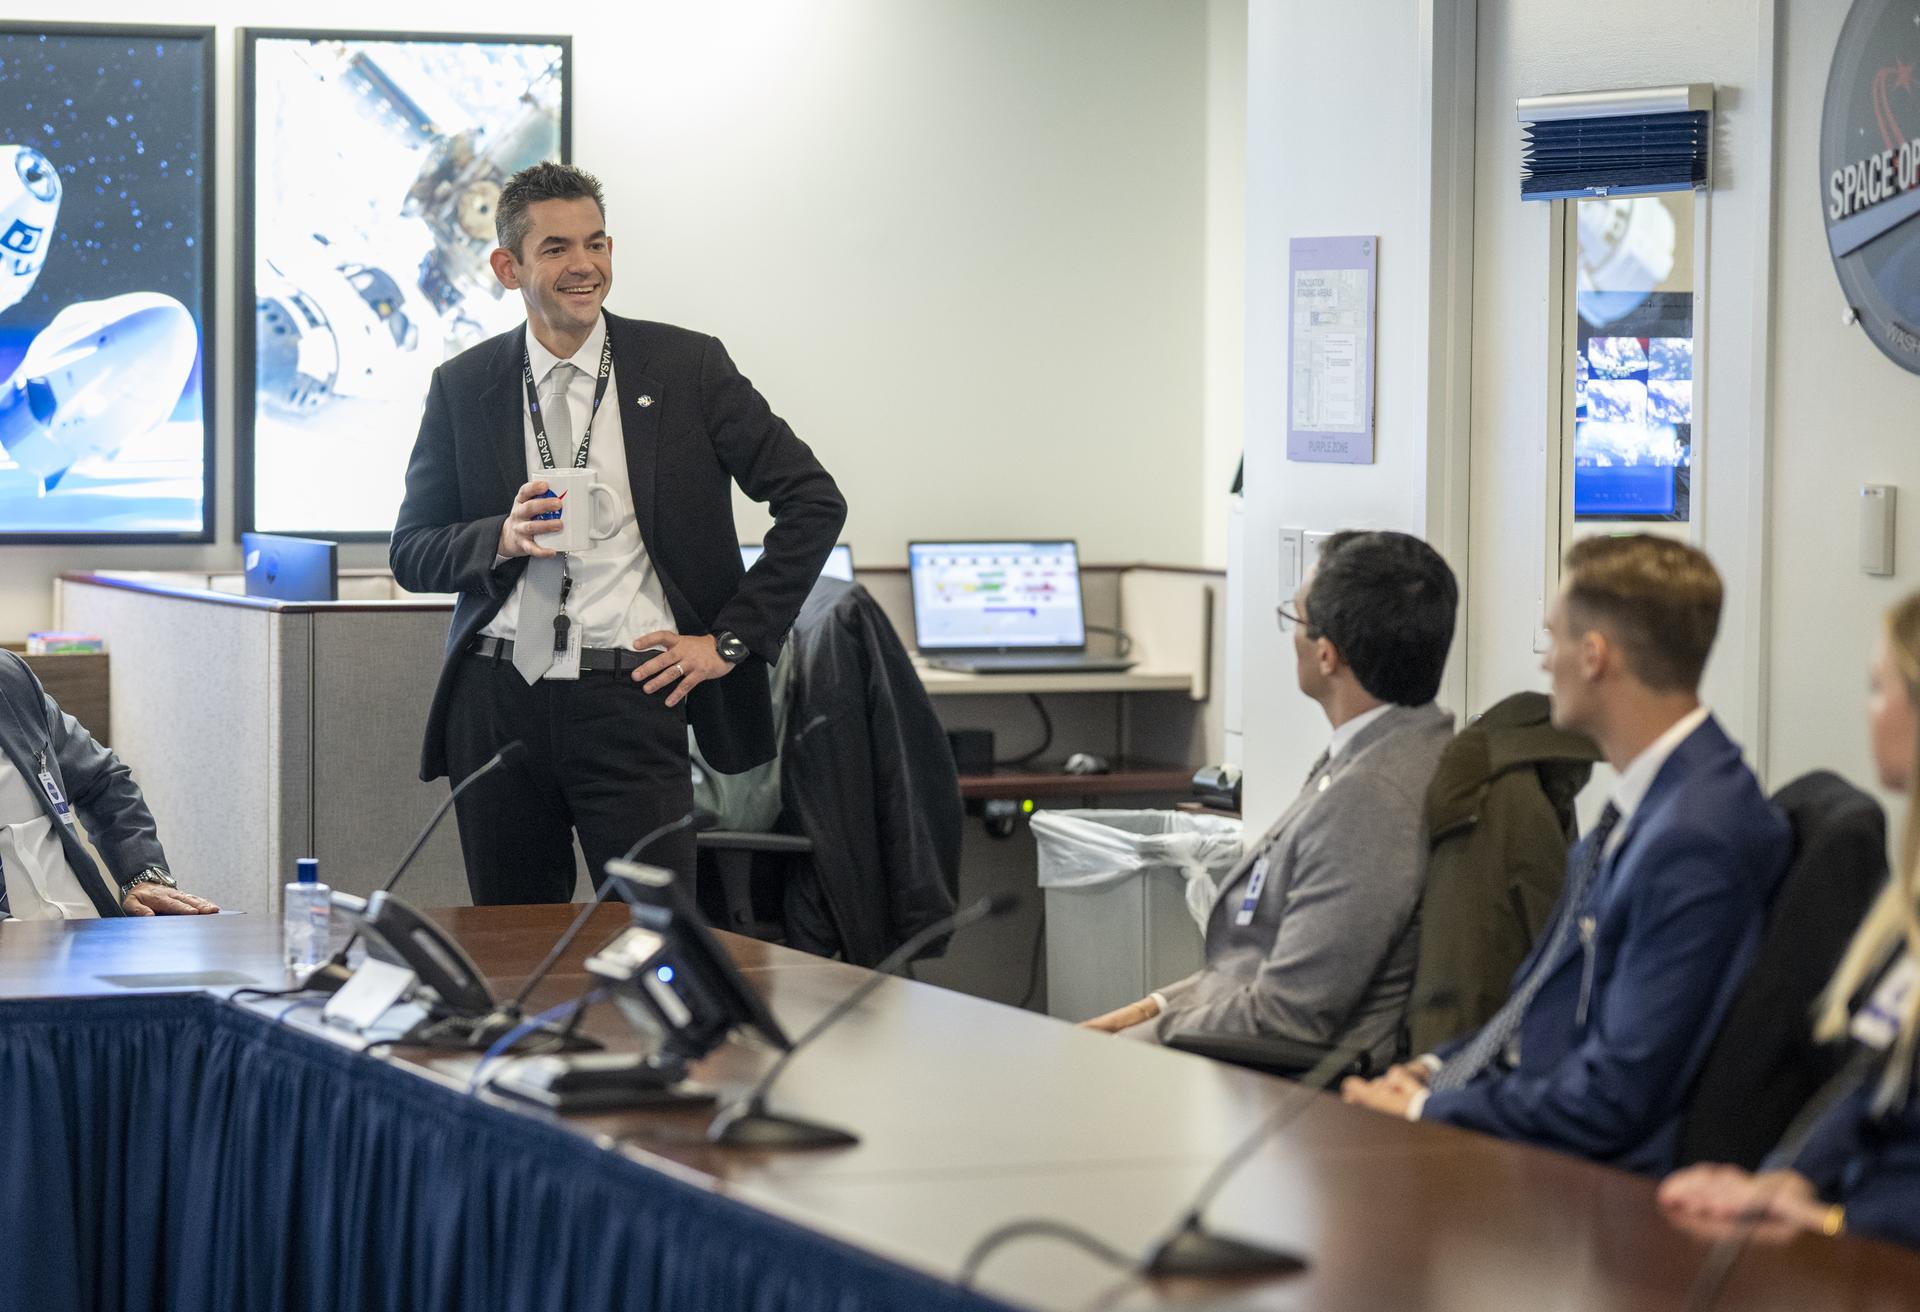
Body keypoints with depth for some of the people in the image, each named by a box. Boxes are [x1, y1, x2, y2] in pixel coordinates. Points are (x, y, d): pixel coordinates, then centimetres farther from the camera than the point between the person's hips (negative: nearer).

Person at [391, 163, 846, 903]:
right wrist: (503, 538, -9)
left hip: (628, 699, -2)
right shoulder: (462, 387, 8)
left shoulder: (685, 366, 2)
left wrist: (731, 640, -2)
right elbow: (411, 551, 11)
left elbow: (814, 502, 2)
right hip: (496, 697, 2)